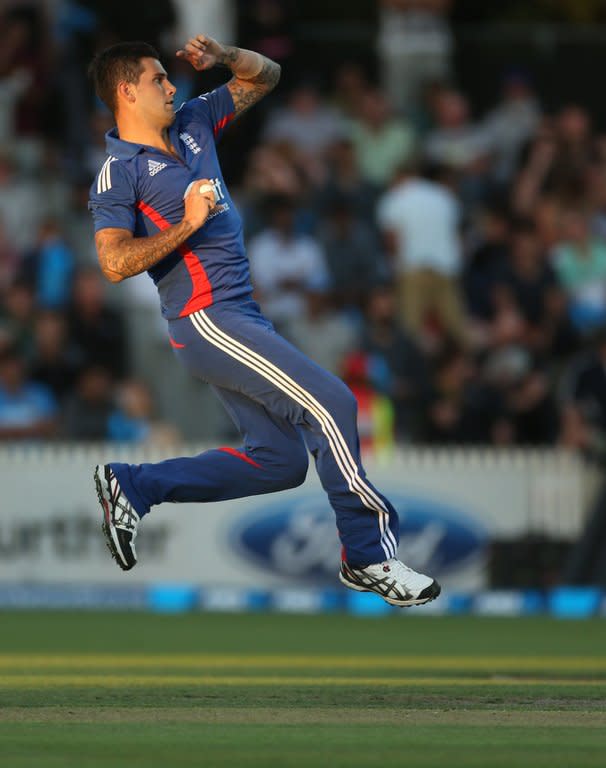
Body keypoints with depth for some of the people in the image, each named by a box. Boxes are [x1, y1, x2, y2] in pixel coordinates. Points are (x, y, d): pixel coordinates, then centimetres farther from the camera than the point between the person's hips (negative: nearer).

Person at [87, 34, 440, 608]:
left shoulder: (191, 124, 16)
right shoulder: (118, 174, -7)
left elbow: (264, 76, 25)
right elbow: (115, 261, -21)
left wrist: (223, 57, 5)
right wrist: (188, 224, -20)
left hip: (240, 318, 10)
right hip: (207, 319, -10)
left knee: (279, 461, 9)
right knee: (330, 403, -18)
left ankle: (134, 486, 13)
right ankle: (370, 556, -15)